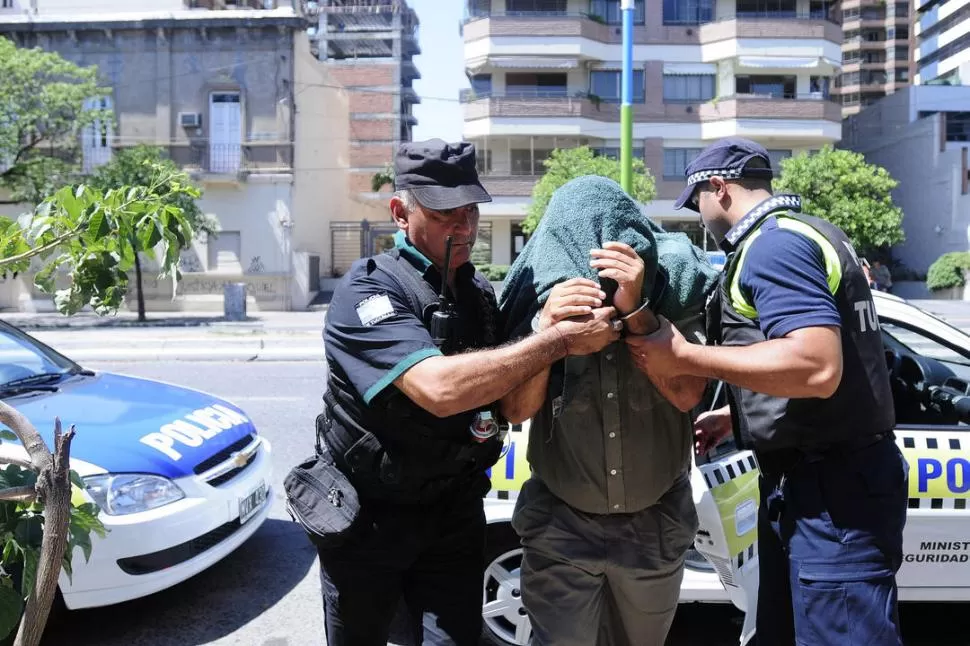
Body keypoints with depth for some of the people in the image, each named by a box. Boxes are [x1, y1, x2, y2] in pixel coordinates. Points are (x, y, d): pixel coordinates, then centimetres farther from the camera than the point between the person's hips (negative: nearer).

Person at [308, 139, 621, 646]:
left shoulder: (482, 294, 1)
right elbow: (440, 388, -36)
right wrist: (560, 340, -31)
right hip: (367, 515, -4)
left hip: (454, 512, 4)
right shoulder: (367, 290, -20)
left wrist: (550, 327, -22)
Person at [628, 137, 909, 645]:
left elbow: (816, 367, -29)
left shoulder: (773, 244, -17)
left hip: (832, 492, -11)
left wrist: (685, 357, -22)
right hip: (814, 481, 11)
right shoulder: (802, 234, 16)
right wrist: (735, 415, 26)